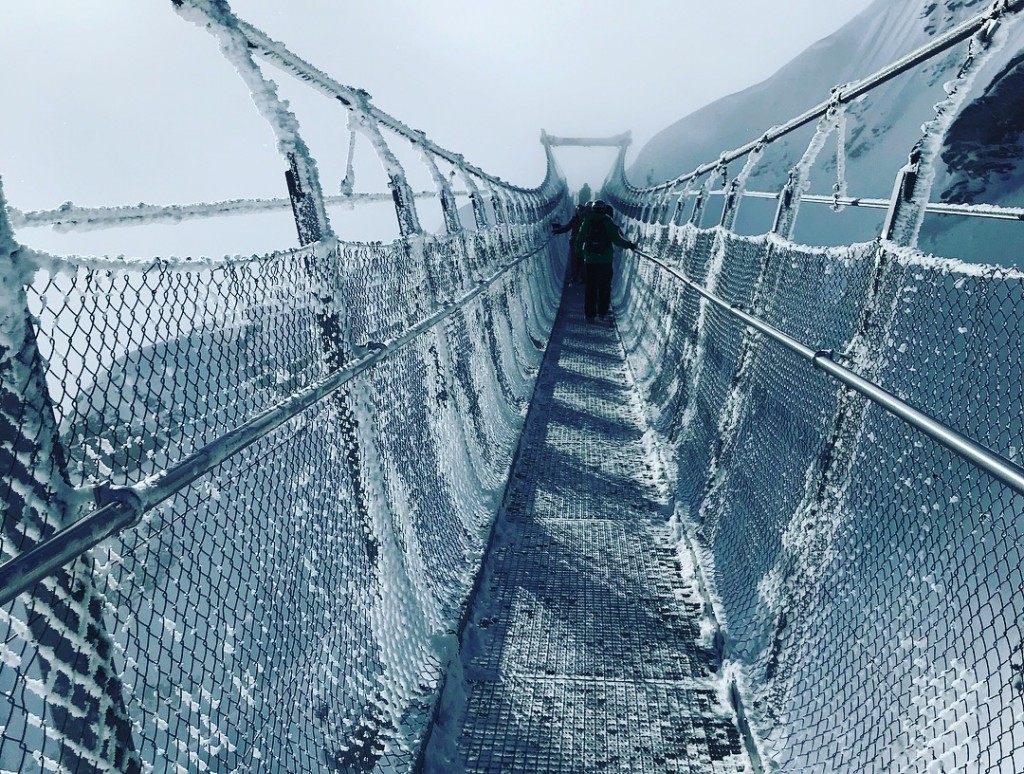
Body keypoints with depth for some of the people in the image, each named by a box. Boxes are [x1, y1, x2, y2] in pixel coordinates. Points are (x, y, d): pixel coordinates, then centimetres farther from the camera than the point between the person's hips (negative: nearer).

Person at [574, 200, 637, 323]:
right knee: (605, 288, 10)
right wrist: (629, 244, 4)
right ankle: (603, 313, 12)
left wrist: (579, 252, 17)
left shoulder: (587, 221, 1)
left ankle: (590, 315, 6)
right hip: (605, 260, -1)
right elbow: (617, 239, -9)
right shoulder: (608, 221, -4)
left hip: (590, 260, 1)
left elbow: (580, 239, 3)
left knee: (590, 288, 6)